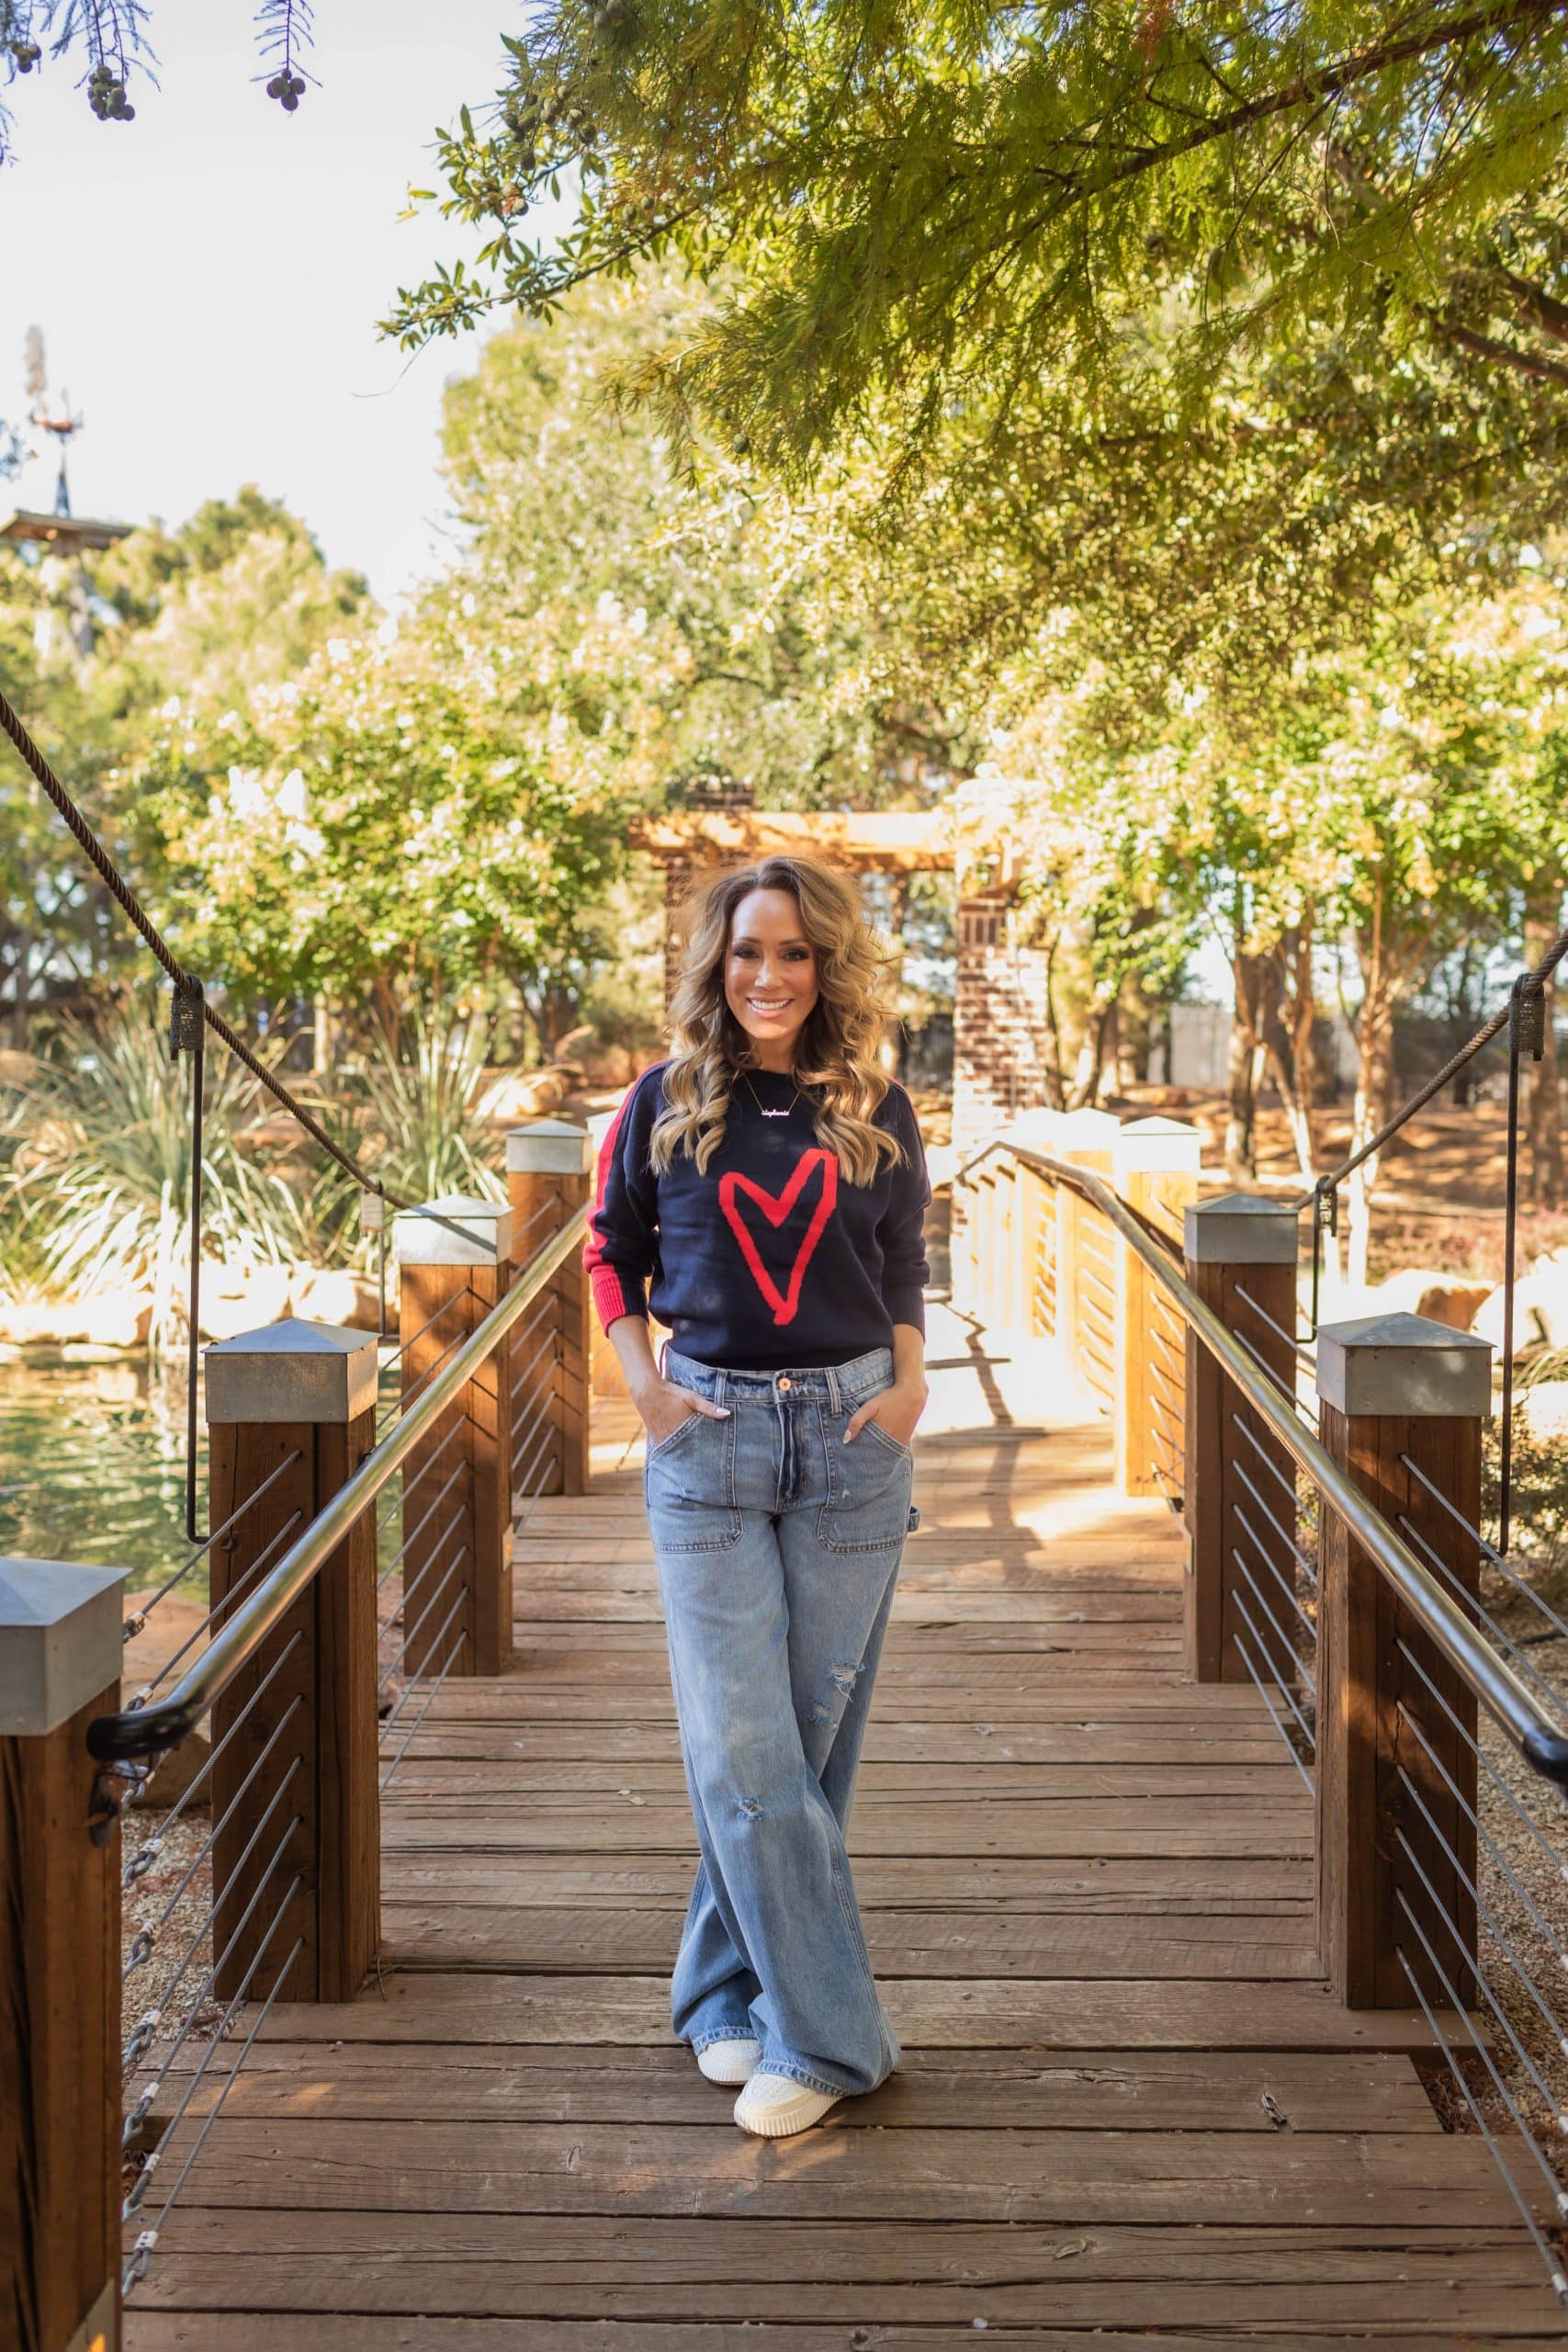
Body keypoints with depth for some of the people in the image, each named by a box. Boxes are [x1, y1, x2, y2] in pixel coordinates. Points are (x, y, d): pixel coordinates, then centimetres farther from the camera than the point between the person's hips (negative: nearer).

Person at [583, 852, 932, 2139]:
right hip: (710, 1441, -1)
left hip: (851, 1436, 1)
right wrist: (647, 1391, 1)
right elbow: (611, 1250, 13)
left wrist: (909, 1384, 1)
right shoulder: (665, 1103, 2)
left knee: (814, 1738, 7)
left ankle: (733, 1992, 25)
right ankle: (834, 2031, 6)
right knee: (741, 1748, -5)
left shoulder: (879, 1113, 4)